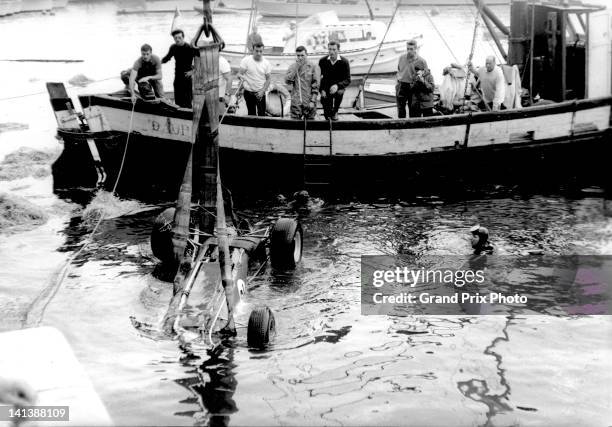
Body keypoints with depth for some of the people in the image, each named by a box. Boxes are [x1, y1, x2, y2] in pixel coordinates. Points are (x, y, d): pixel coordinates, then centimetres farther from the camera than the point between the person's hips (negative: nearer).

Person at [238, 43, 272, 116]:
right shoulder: (246, 60, -8)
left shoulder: (266, 63, -1)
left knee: (262, 115, -4)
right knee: (251, 114, 8)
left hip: (260, 93, 1)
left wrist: (262, 91, -9)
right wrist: (241, 76, -31)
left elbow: (268, 79, 3)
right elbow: (239, 74, -7)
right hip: (249, 92, -1)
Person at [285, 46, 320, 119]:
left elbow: (315, 86, -2)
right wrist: (296, 67, -7)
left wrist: (312, 101, -9)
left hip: (309, 102, -2)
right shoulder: (292, 66, 9)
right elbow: (287, 81, -5)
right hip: (295, 102, 2)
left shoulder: (314, 67, 0)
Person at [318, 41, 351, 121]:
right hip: (326, 88, 1)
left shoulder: (344, 62, -11)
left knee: (339, 92, -37)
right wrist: (322, 90, -16)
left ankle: (335, 112, -10)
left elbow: (348, 80, -14)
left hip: (339, 88, -1)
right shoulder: (322, 61, -5)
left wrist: (337, 86, -34)